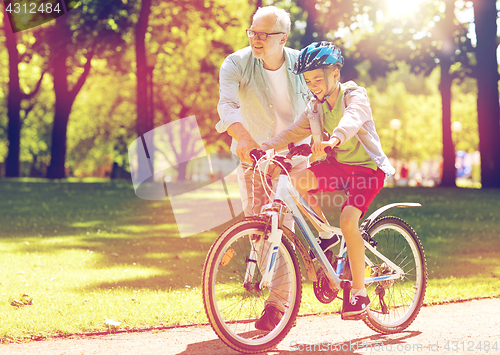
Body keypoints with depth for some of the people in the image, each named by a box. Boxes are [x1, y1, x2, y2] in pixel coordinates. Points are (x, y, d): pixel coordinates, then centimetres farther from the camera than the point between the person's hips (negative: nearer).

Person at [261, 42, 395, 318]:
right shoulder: (315, 108, 10)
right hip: (336, 166, 6)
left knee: (348, 220, -27)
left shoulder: (355, 96, -10)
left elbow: (352, 119, -32)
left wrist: (334, 139, -53)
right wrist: (265, 148, -13)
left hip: (366, 167, -6)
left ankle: (359, 291, -15)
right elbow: (293, 133, 5)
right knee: (295, 180, -21)